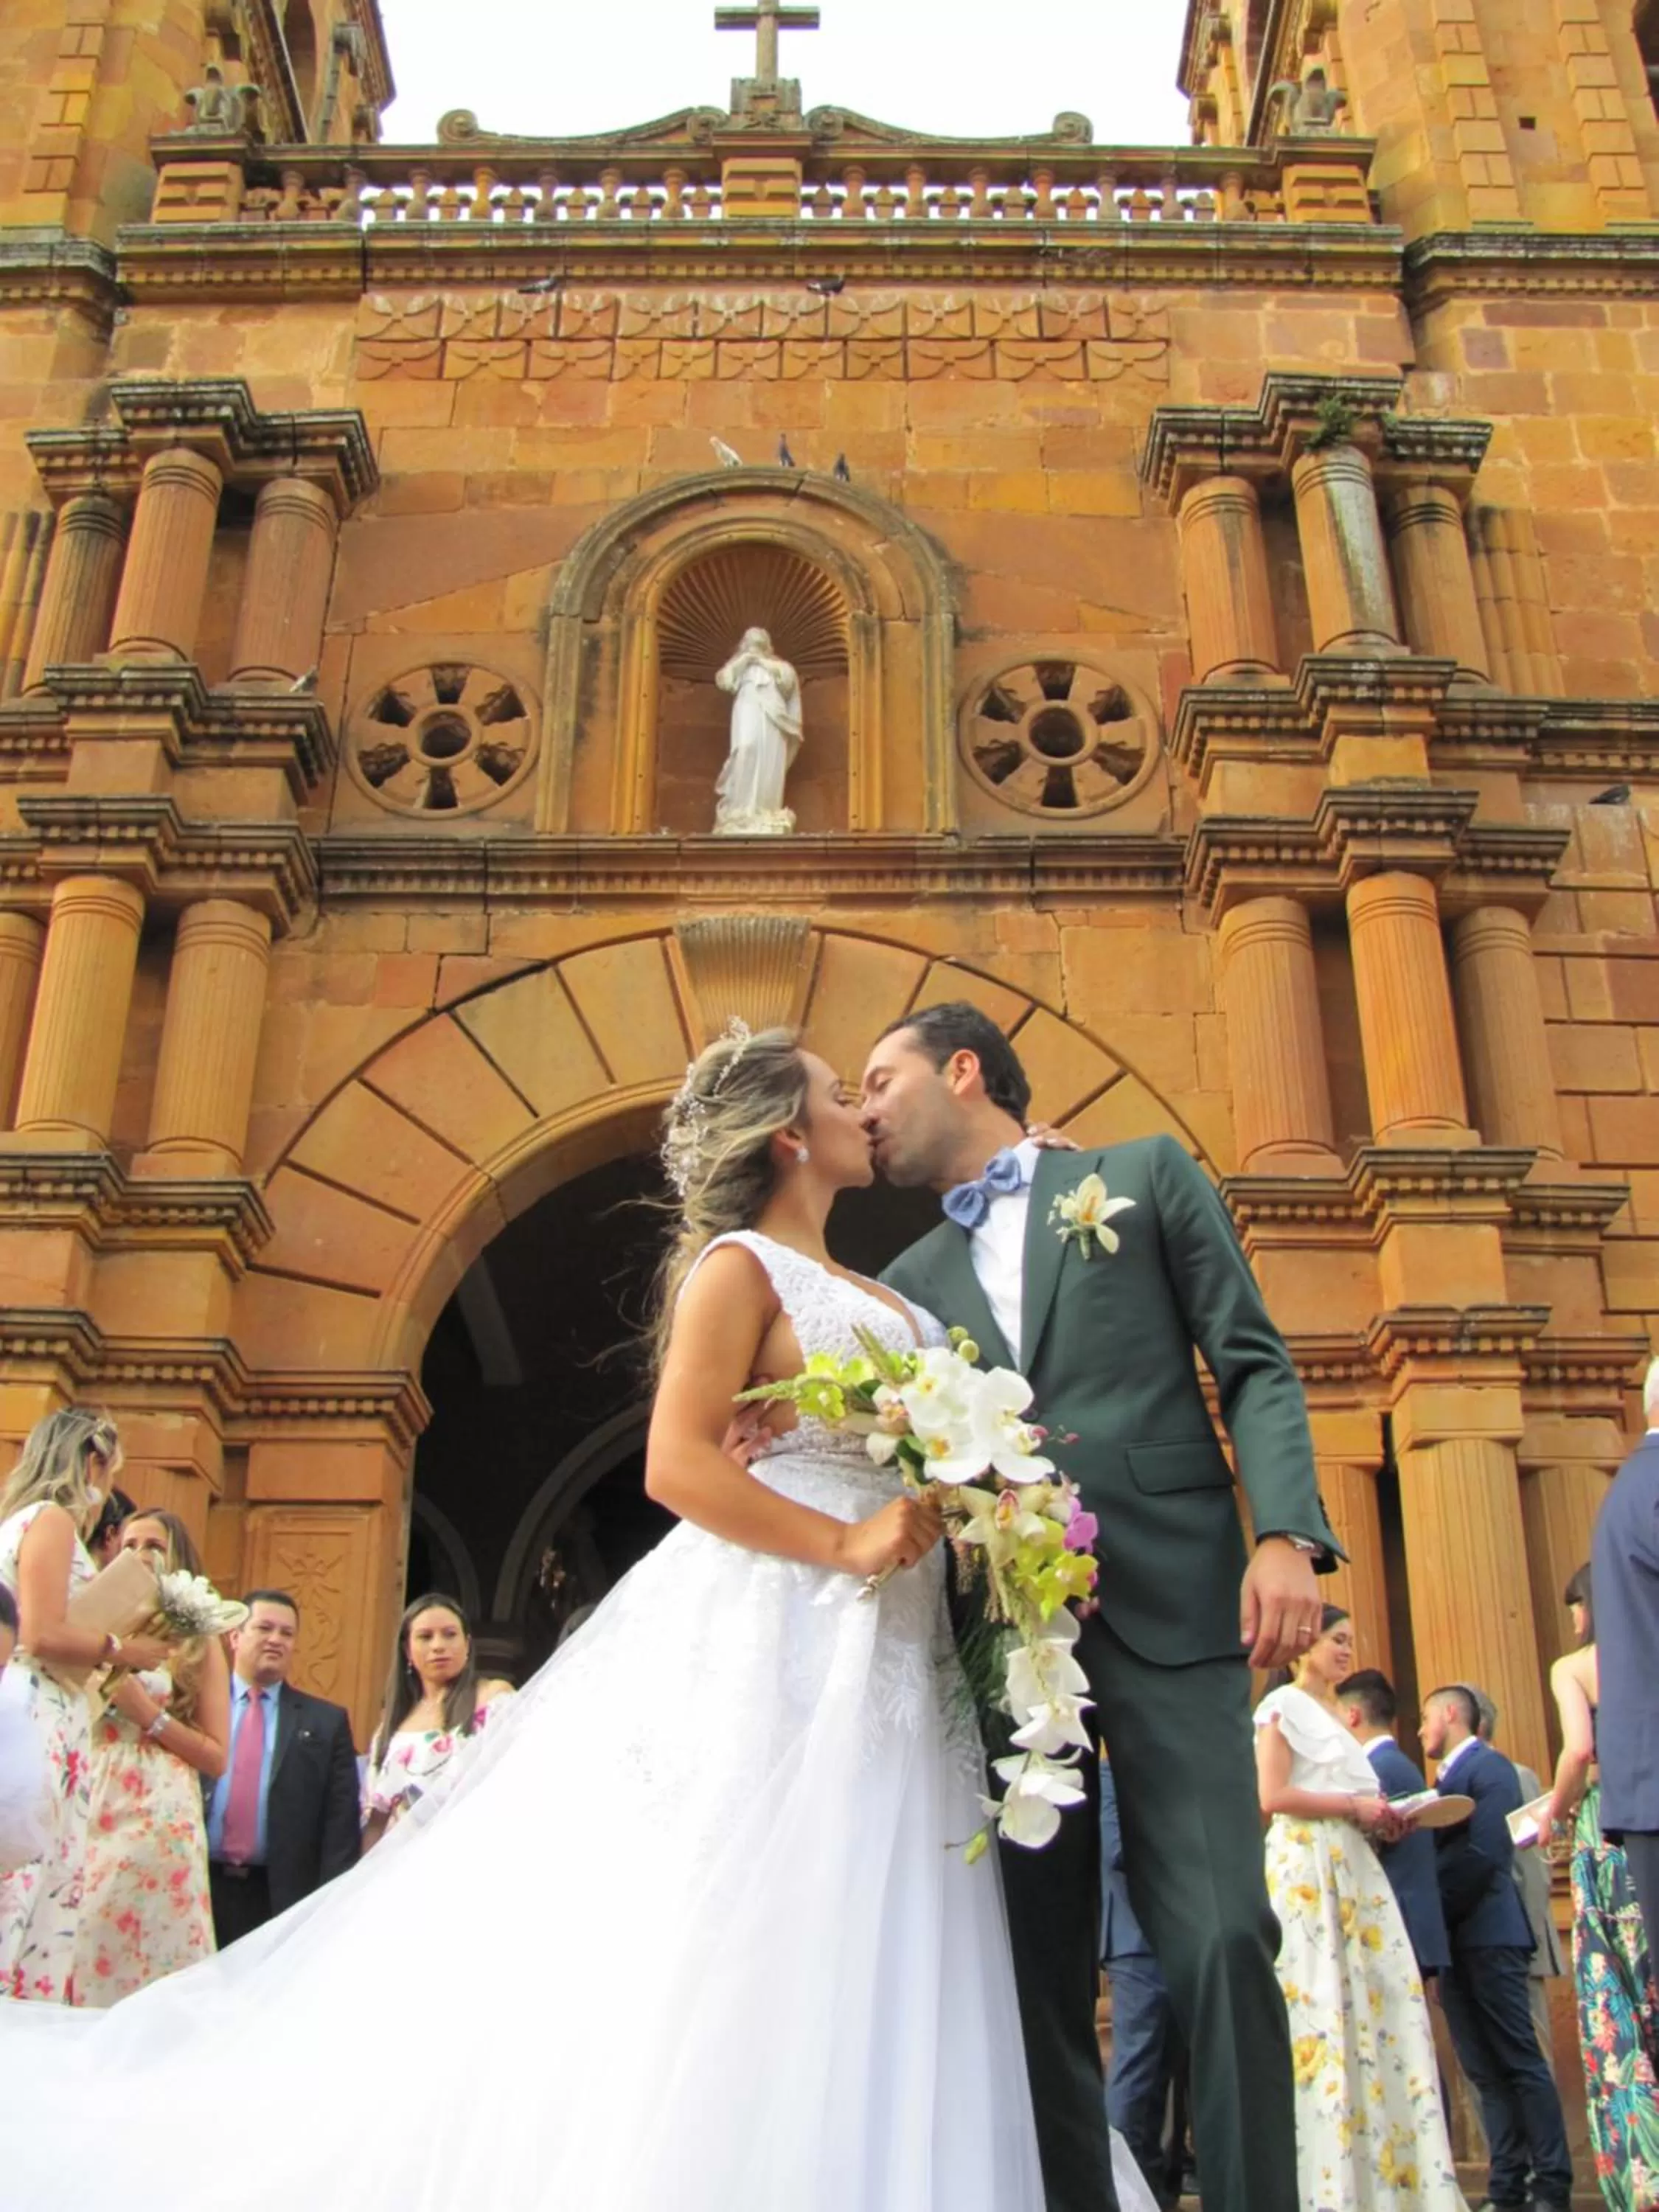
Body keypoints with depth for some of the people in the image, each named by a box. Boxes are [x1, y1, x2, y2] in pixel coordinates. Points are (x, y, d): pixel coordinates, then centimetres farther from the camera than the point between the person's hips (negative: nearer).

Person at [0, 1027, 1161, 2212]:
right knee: (730, 1967, -7)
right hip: (773, 1637, -8)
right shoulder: (738, 1264, -4)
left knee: (848, 1994, 6)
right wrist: (845, 1546, -20)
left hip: (885, 1663, 8)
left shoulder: (869, 1293, 21)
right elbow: (678, 1463, -15)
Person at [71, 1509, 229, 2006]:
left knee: (152, 1965, -6)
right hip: (89, 1815, 3)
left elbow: (215, 1758, 0)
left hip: (160, 1822, -3)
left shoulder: (198, 1644, 7)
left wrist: (147, 1713, -8)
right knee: (75, 1957, -1)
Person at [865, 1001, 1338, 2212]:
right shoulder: (912, 1279, 21)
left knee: (1221, 1942, -10)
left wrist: (1287, 1532, -11)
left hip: (1170, 1604, -3)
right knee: (1040, 1967, 2)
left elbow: (1254, 1364, 5)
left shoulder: (1146, 1174, 11)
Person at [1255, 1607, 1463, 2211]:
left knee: (1382, 2007, 1)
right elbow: (1272, 1796, -12)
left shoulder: (1336, 1714, 24)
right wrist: (1355, 1806, -11)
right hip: (1308, 1868, -8)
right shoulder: (1284, 1705, -2)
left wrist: (1379, 1818, 10)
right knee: (1323, 2014, -10)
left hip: (1356, 1867, 8)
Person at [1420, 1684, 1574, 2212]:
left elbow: (1485, 1853, -17)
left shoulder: (1490, 1767, -7)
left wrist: (1433, 1909, -14)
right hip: (1455, 1939, 8)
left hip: (1486, 1934, -8)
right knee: (1485, 2070, 7)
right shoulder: (1445, 1777, 20)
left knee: (1520, 2061, -5)